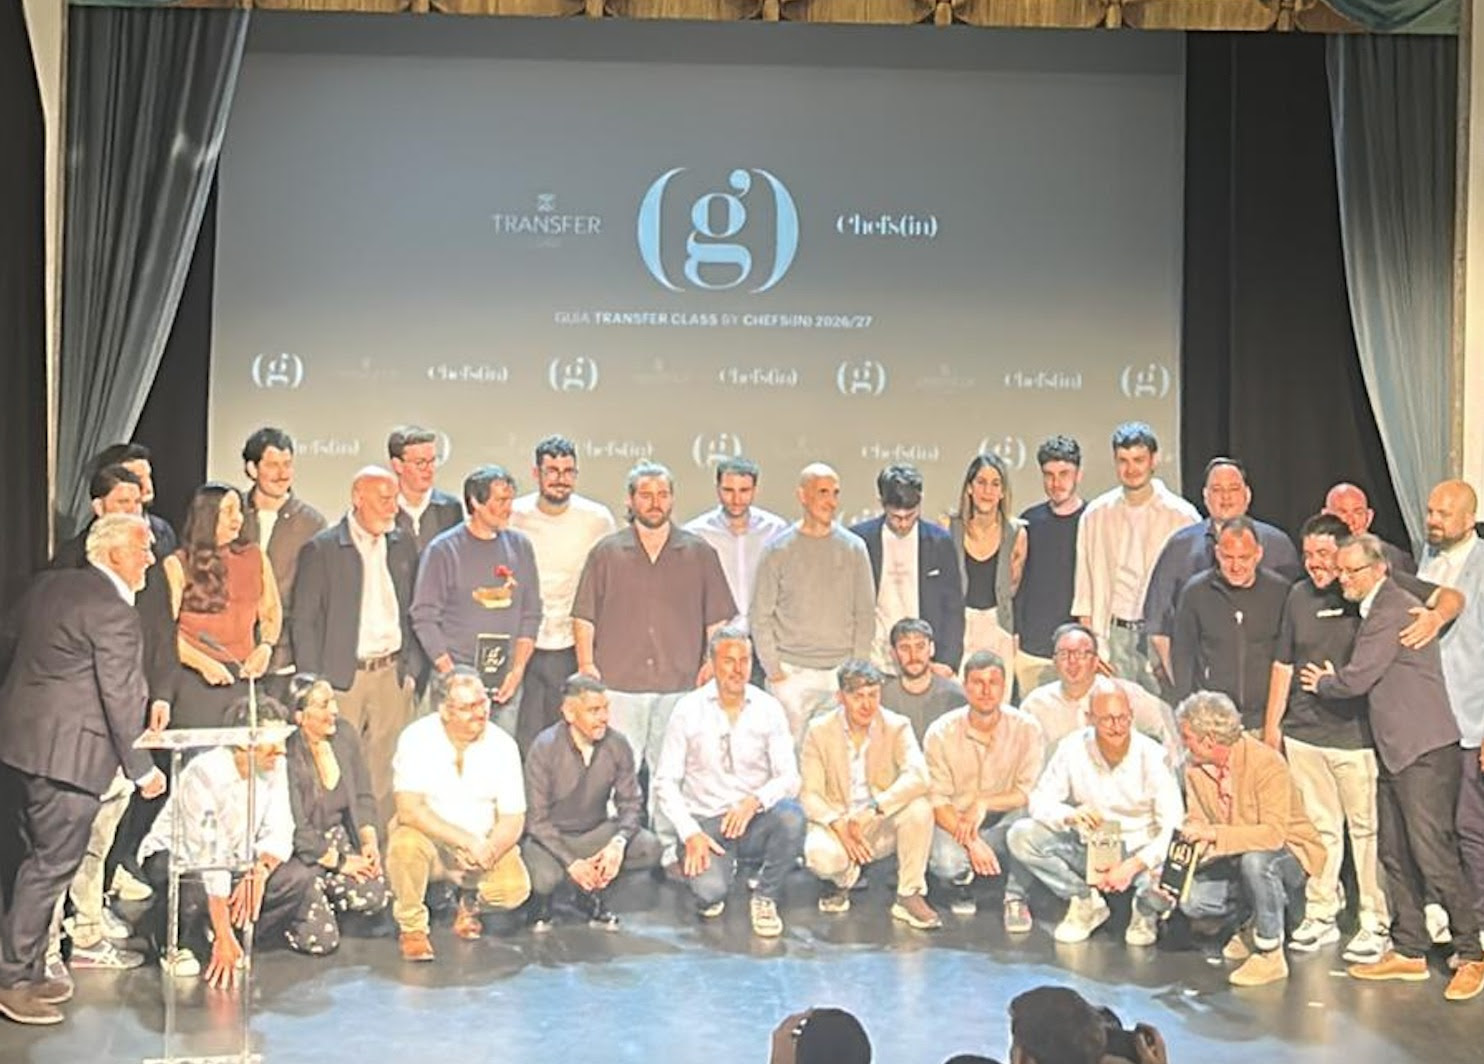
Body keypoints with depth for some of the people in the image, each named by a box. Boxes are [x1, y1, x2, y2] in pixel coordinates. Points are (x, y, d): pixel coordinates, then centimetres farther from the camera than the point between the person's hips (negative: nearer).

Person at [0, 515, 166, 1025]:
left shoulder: (47, 584, 10)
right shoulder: (115, 613, -17)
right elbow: (120, 697, -17)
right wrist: (143, 769, -8)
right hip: (64, 753, -9)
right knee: (51, 865, 0)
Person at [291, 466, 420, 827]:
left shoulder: (403, 547, 12)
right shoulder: (321, 549, -3)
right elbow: (304, 621, -4)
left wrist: (411, 669, 9)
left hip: (391, 675, 4)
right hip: (343, 676, -4)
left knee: (386, 773, 6)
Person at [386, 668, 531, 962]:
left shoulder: (502, 745, -8)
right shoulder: (417, 738, -16)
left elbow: (513, 818, -6)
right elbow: (409, 809, -25)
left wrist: (489, 850, -26)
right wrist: (466, 841, -31)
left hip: (483, 843, 2)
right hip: (430, 838, -2)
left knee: (515, 889, -23)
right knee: (405, 843, -35)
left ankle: (470, 901, 14)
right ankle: (412, 927, -9)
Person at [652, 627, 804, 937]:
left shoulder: (768, 709, 0)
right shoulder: (688, 710, -3)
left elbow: (789, 777, -5)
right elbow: (665, 781, -2)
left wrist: (755, 801, -26)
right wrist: (691, 834, -15)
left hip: (756, 819, 1)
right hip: (707, 821, -1)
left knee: (790, 815, -33)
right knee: (709, 892, -28)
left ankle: (765, 897, -6)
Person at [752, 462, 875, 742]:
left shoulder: (854, 548, 7)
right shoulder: (778, 550, 1)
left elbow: (865, 614, 10)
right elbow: (760, 616, 3)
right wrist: (774, 671, -3)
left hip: (841, 675, 2)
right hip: (791, 674, -2)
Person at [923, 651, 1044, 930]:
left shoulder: (1026, 728, -10)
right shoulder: (941, 733, -10)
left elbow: (1031, 792, -11)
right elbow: (938, 801, -11)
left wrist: (984, 804, -24)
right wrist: (972, 842, -25)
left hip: (1004, 823, 1)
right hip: (955, 823, 0)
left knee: (1026, 813, -34)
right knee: (947, 862, -33)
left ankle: (1016, 898, -11)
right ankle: (962, 887, 9)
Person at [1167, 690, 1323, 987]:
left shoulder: (1266, 763, -26)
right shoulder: (1196, 769, -4)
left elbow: (1273, 834, -34)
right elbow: (1196, 825, -2)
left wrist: (1214, 834, -39)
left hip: (1289, 852, -6)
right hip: (1236, 859, 6)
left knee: (1254, 859, -39)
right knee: (1191, 899, -17)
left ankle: (1271, 955, -21)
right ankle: (1247, 918, 15)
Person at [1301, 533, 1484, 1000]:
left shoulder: (1393, 611, -14)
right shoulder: (1375, 610, 17)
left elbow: (1357, 679, -16)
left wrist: (1321, 682, 2)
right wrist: (1334, 679, 6)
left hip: (1424, 751, -10)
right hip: (1395, 750, 10)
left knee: (1433, 854, -9)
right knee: (1395, 854, 12)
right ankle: (1408, 950, 19)